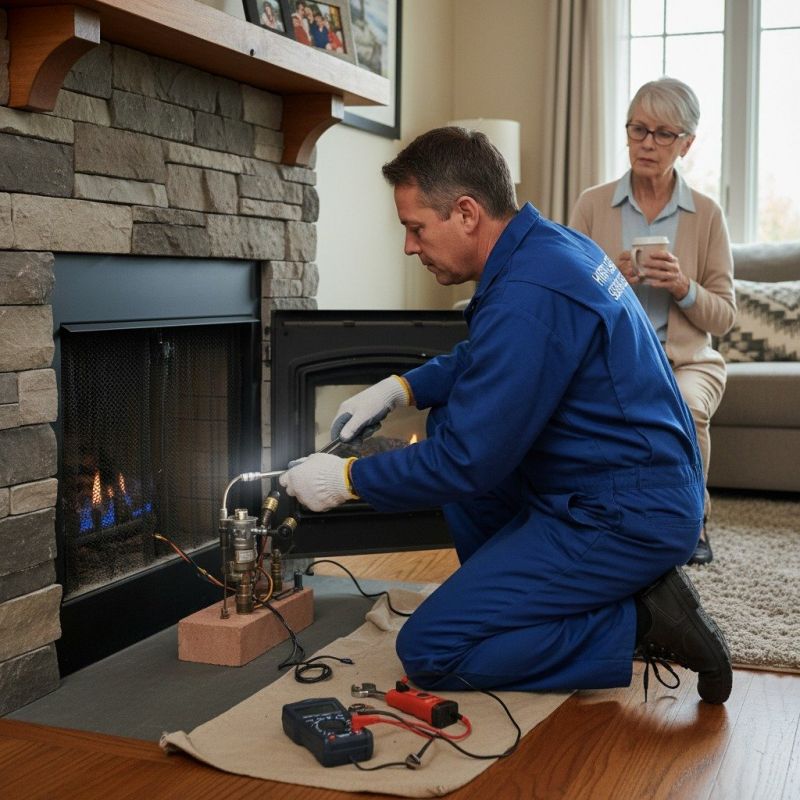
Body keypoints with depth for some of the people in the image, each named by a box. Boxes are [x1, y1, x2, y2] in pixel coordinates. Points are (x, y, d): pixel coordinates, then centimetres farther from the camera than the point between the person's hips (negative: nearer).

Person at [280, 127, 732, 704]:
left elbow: (468, 462, -22)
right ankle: (517, 597, 17)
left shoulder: (528, 298, -25)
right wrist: (401, 388, 9)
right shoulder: (551, 244, 7)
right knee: (449, 415, 18)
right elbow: (481, 360, 24)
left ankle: (639, 622, -6)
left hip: (625, 520, -10)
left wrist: (348, 479, -9)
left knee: (428, 653, -8)